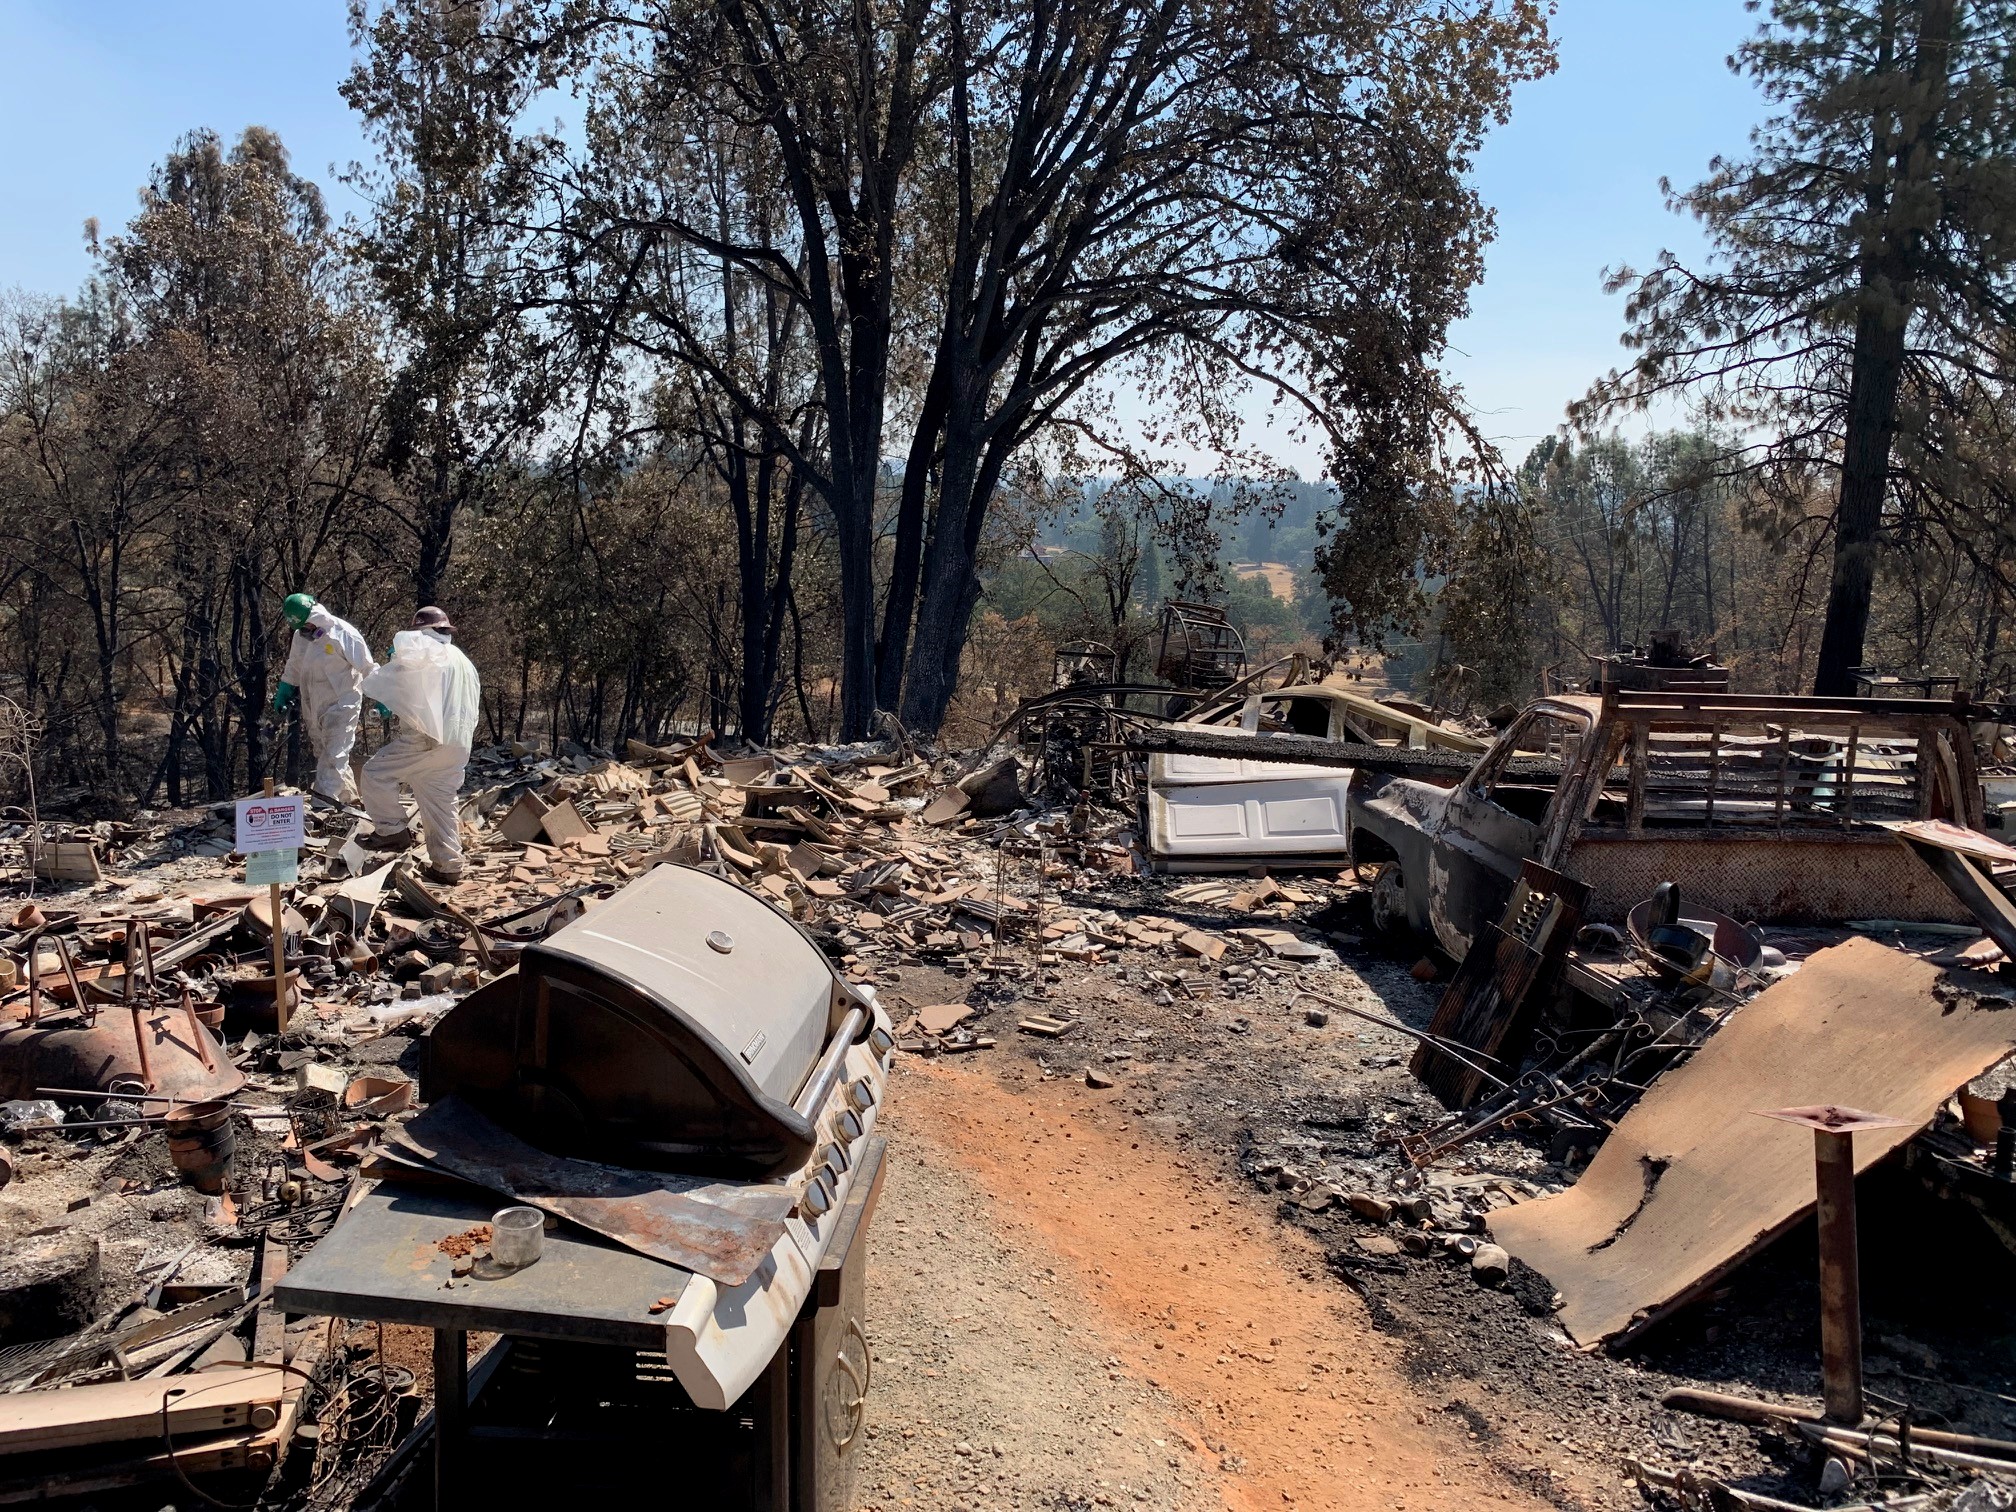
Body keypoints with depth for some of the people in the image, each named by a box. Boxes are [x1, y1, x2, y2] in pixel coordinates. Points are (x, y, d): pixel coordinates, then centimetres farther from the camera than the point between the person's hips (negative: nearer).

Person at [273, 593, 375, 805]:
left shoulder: (343, 634, -15)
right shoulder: (301, 636, 5)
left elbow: (368, 668, -12)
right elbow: (292, 671, 22)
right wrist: (281, 697, 28)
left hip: (341, 706, -8)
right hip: (313, 711, 8)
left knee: (334, 757, -13)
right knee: (323, 754, 14)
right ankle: (350, 798, 25)